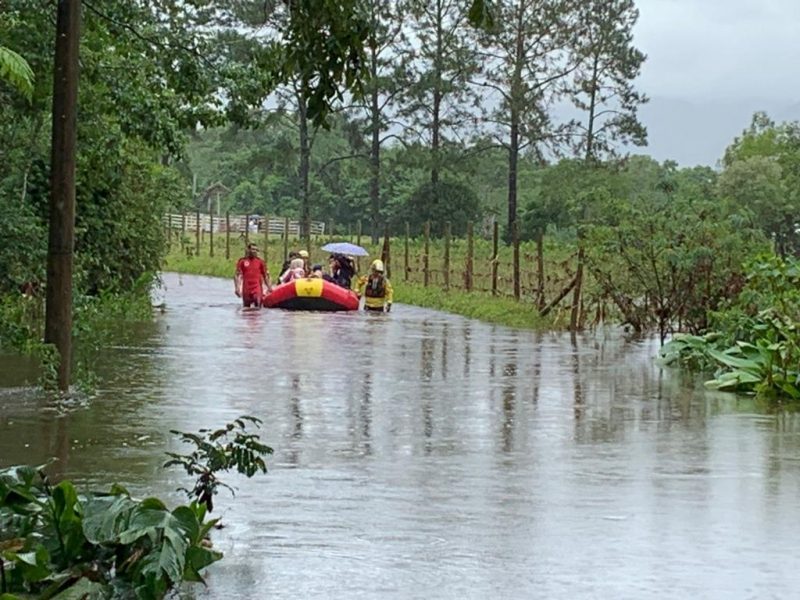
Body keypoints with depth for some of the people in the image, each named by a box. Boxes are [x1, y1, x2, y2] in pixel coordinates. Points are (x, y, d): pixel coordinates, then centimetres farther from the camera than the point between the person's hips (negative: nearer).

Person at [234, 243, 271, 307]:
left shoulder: (260, 262, 8)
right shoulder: (242, 261, 4)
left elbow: (265, 275, 12)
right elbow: (237, 275, 1)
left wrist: (269, 287, 7)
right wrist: (237, 287, -8)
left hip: (257, 289, -1)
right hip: (246, 289, 1)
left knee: (257, 306, -14)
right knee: (246, 309, 8)